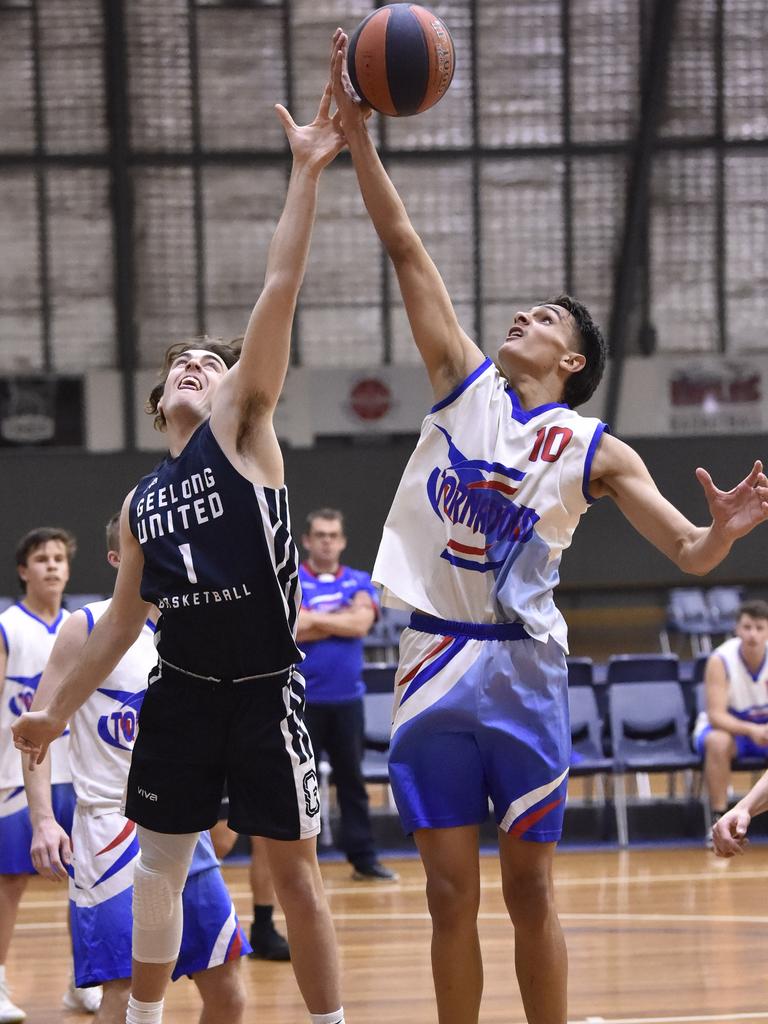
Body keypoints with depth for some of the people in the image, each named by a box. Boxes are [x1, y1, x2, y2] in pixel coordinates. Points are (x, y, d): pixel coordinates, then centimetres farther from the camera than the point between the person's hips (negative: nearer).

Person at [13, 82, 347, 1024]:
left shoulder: (243, 428, -1)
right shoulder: (140, 502, 13)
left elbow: (279, 292, -10)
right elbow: (123, 619, 22)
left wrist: (306, 171, -18)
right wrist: (57, 711, 23)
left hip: (266, 691, -5)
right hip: (182, 691, 5)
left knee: (294, 872, 0)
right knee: (157, 864, 13)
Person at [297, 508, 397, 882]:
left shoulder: (360, 582, 9)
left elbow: (362, 623, -8)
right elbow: (294, 629, -14)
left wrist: (316, 619, -9)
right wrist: (343, 619, -9)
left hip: (346, 698, 3)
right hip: (303, 699, -3)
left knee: (352, 780, 7)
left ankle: (363, 858, 11)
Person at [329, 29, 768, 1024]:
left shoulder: (596, 451, 2)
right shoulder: (464, 383, 8)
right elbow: (405, 248, 4)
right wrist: (358, 135, -2)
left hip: (521, 668, -2)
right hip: (435, 659, 2)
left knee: (529, 891, 4)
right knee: (450, 894, 5)